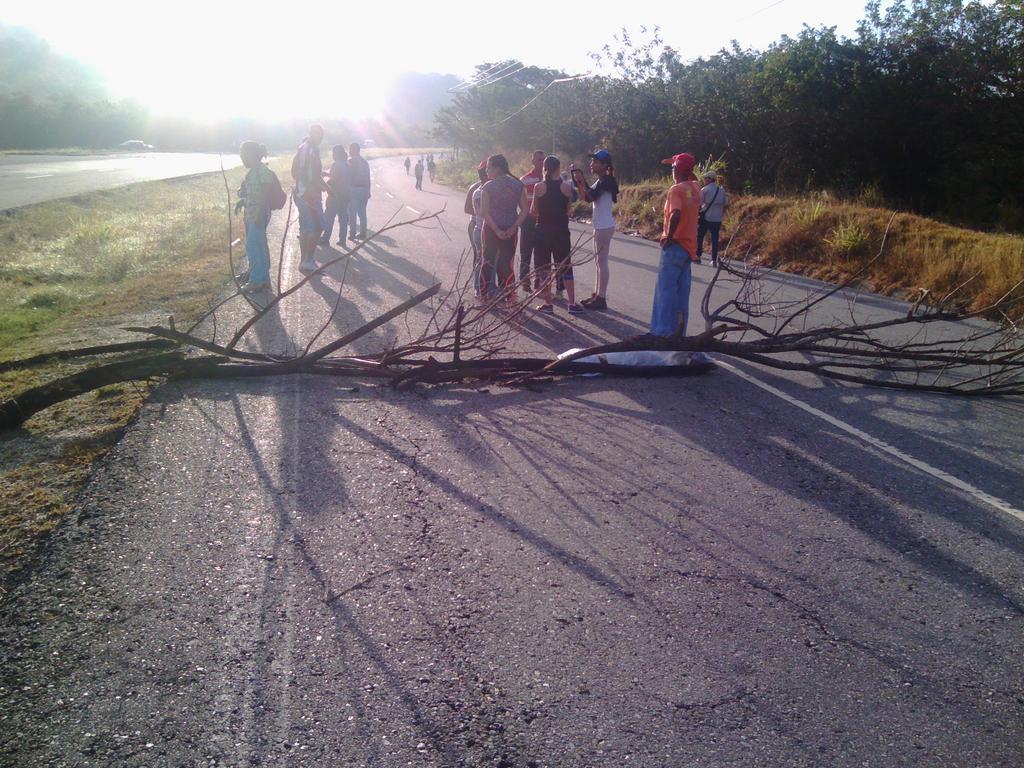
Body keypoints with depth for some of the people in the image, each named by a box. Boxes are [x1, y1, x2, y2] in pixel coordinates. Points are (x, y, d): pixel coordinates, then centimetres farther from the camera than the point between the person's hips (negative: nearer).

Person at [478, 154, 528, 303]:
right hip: (510, 231, 3)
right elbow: (525, 210, -1)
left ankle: (484, 295, 13)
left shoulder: (488, 187, -8)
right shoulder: (518, 185, 3)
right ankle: (509, 297, 9)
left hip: (491, 229, -2)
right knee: (506, 264, 9)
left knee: (488, 261, 10)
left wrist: (497, 230, -14)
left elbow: (484, 212, -14)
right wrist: (513, 227, -7)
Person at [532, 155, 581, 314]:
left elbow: (534, 212, 0)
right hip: (562, 232, 1)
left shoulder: (539, 187, -7)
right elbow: (568, 210, 1)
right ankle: (572, 304, 8)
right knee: (566, 268, 10)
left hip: (542, 232, -1)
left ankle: (548, 304, 8)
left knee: (543, 269, 8)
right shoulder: (567, 186, -4)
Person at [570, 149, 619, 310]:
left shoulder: (606, 180, -15)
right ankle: (597, 294, 22)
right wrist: (581, 181, 5)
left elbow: (590, 197, -23)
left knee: (602, 261, -6)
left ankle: (601, 298, -2)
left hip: (604, 227, -10)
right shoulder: (601, 181, 15)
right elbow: (588, 196, 13)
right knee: (599, 261, 14)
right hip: (600, 226, 10)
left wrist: (581, 181, -15)